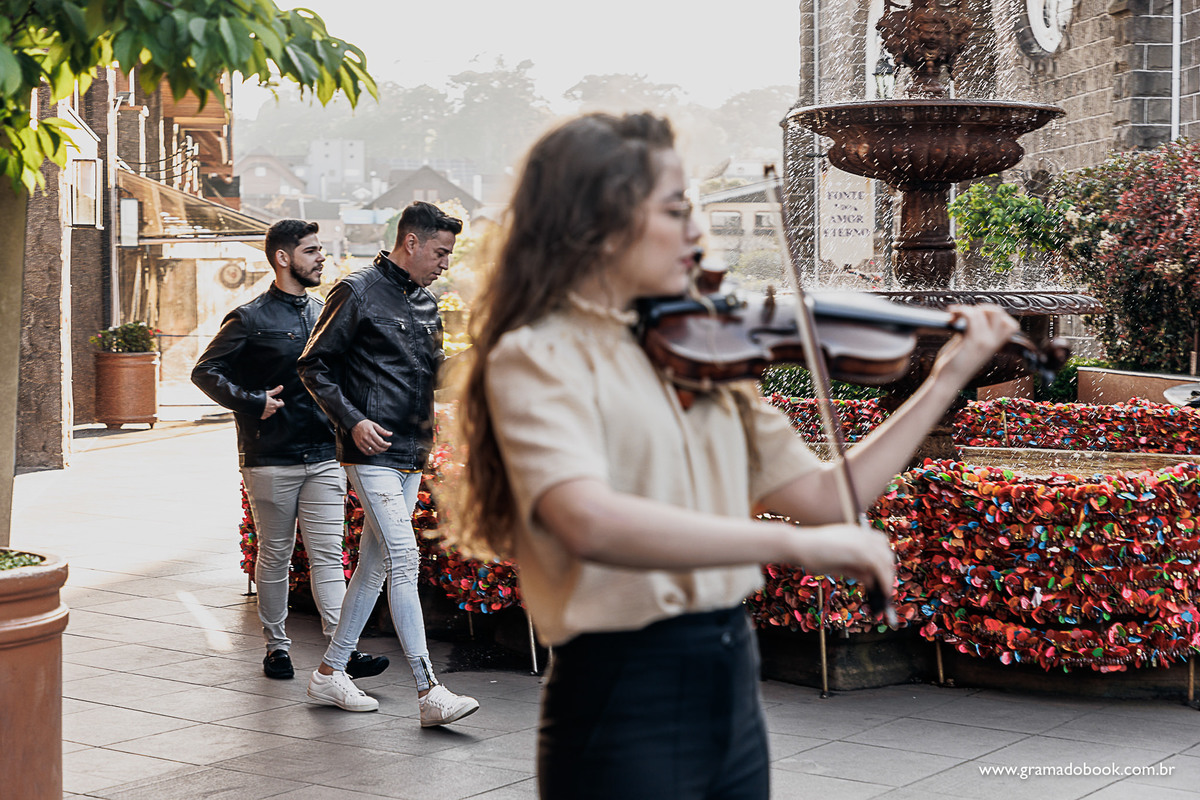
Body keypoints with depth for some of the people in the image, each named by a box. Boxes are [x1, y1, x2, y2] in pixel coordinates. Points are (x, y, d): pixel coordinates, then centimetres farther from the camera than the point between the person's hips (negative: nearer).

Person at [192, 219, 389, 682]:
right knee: (275, 555, 5)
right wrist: (253, 403, -13)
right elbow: (205, 371, -3)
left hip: (325, 457, 4)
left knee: (328, 554, -2)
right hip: (271, 458, -4)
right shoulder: (250, 320, -3)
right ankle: (276, 646, 16)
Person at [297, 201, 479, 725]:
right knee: (404, 561, -13)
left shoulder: (427, 304, 16)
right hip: (372, 452, -8)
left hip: (411, 455, 8)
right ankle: (429, 692, -15)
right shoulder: (357, 292, -7)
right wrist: (352, 421, -16)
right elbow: (314, 365, -6)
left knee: (375, 564, 11)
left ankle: (330, 672, 21)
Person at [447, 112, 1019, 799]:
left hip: (733, 687, 7)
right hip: (628, 699, -7)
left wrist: (949, 379, 8)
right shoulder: (536, 357, -12)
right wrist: (794, 542, -34)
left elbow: (822, 495, 10)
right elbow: (589, 523, -31)